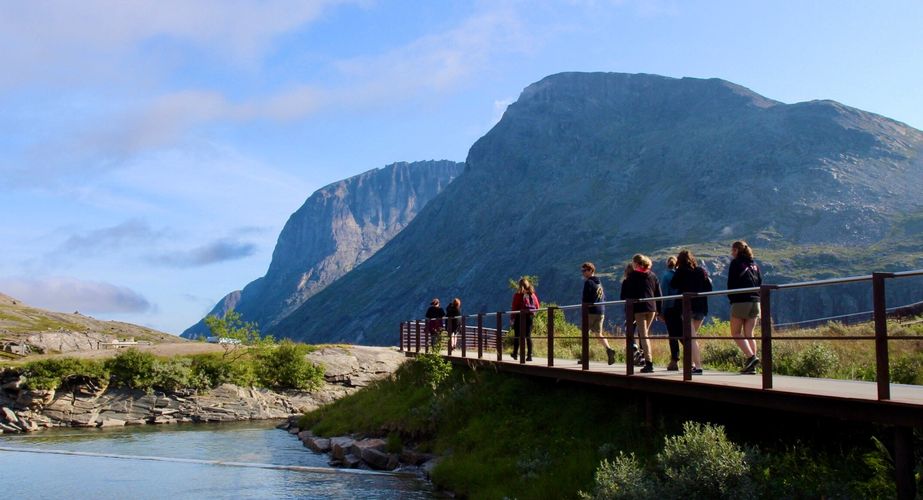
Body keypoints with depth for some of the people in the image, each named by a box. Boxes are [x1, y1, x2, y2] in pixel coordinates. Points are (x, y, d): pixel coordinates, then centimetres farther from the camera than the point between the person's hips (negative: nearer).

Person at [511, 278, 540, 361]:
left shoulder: (517, 295, -8)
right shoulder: (533, 294, 1)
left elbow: (514, 307, -8)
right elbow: (537, 306, 5)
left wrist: (513, 317, -1)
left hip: (519, 317, -3)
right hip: (530, 316, 3)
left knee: (517, 335, 12)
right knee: (528, 336, 6)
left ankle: (515, 353, 20)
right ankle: (529, 355, -1)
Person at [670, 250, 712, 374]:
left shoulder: (681, 271, -2)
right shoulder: (701, 271, 8)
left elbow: (673, 285, 4)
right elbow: (709, 288, 7)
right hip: (701, 307, 5)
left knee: (691, 338, -8)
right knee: (692, 337, 20)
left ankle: (698, 367, -16)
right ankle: (692, 363, 20)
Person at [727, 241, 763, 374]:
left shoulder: (736, 263, -3)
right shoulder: (754, 265, 16)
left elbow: (731, 284, -5)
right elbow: (760, 283, 14)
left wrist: (732, 298, 8)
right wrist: (757, 297, 15)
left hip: (740, 302, -6)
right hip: (755, 302, 6)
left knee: (736, 333, 1)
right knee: (749, 334, 7)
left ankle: (751, 357, -18)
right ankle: (752, 365, 0)